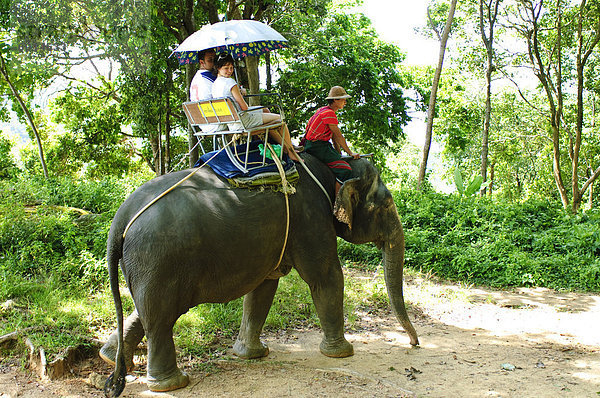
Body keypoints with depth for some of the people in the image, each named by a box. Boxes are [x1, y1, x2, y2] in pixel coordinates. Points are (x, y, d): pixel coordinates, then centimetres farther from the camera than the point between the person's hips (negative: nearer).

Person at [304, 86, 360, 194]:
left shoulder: (324, 110, 17)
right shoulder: (329, 113, -15)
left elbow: (334, 136, 16)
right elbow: (338, 136, -14)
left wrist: (339, 154, 15)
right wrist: (350, 153, -8)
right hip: (317, 146, -11)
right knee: (345, 170, -18)